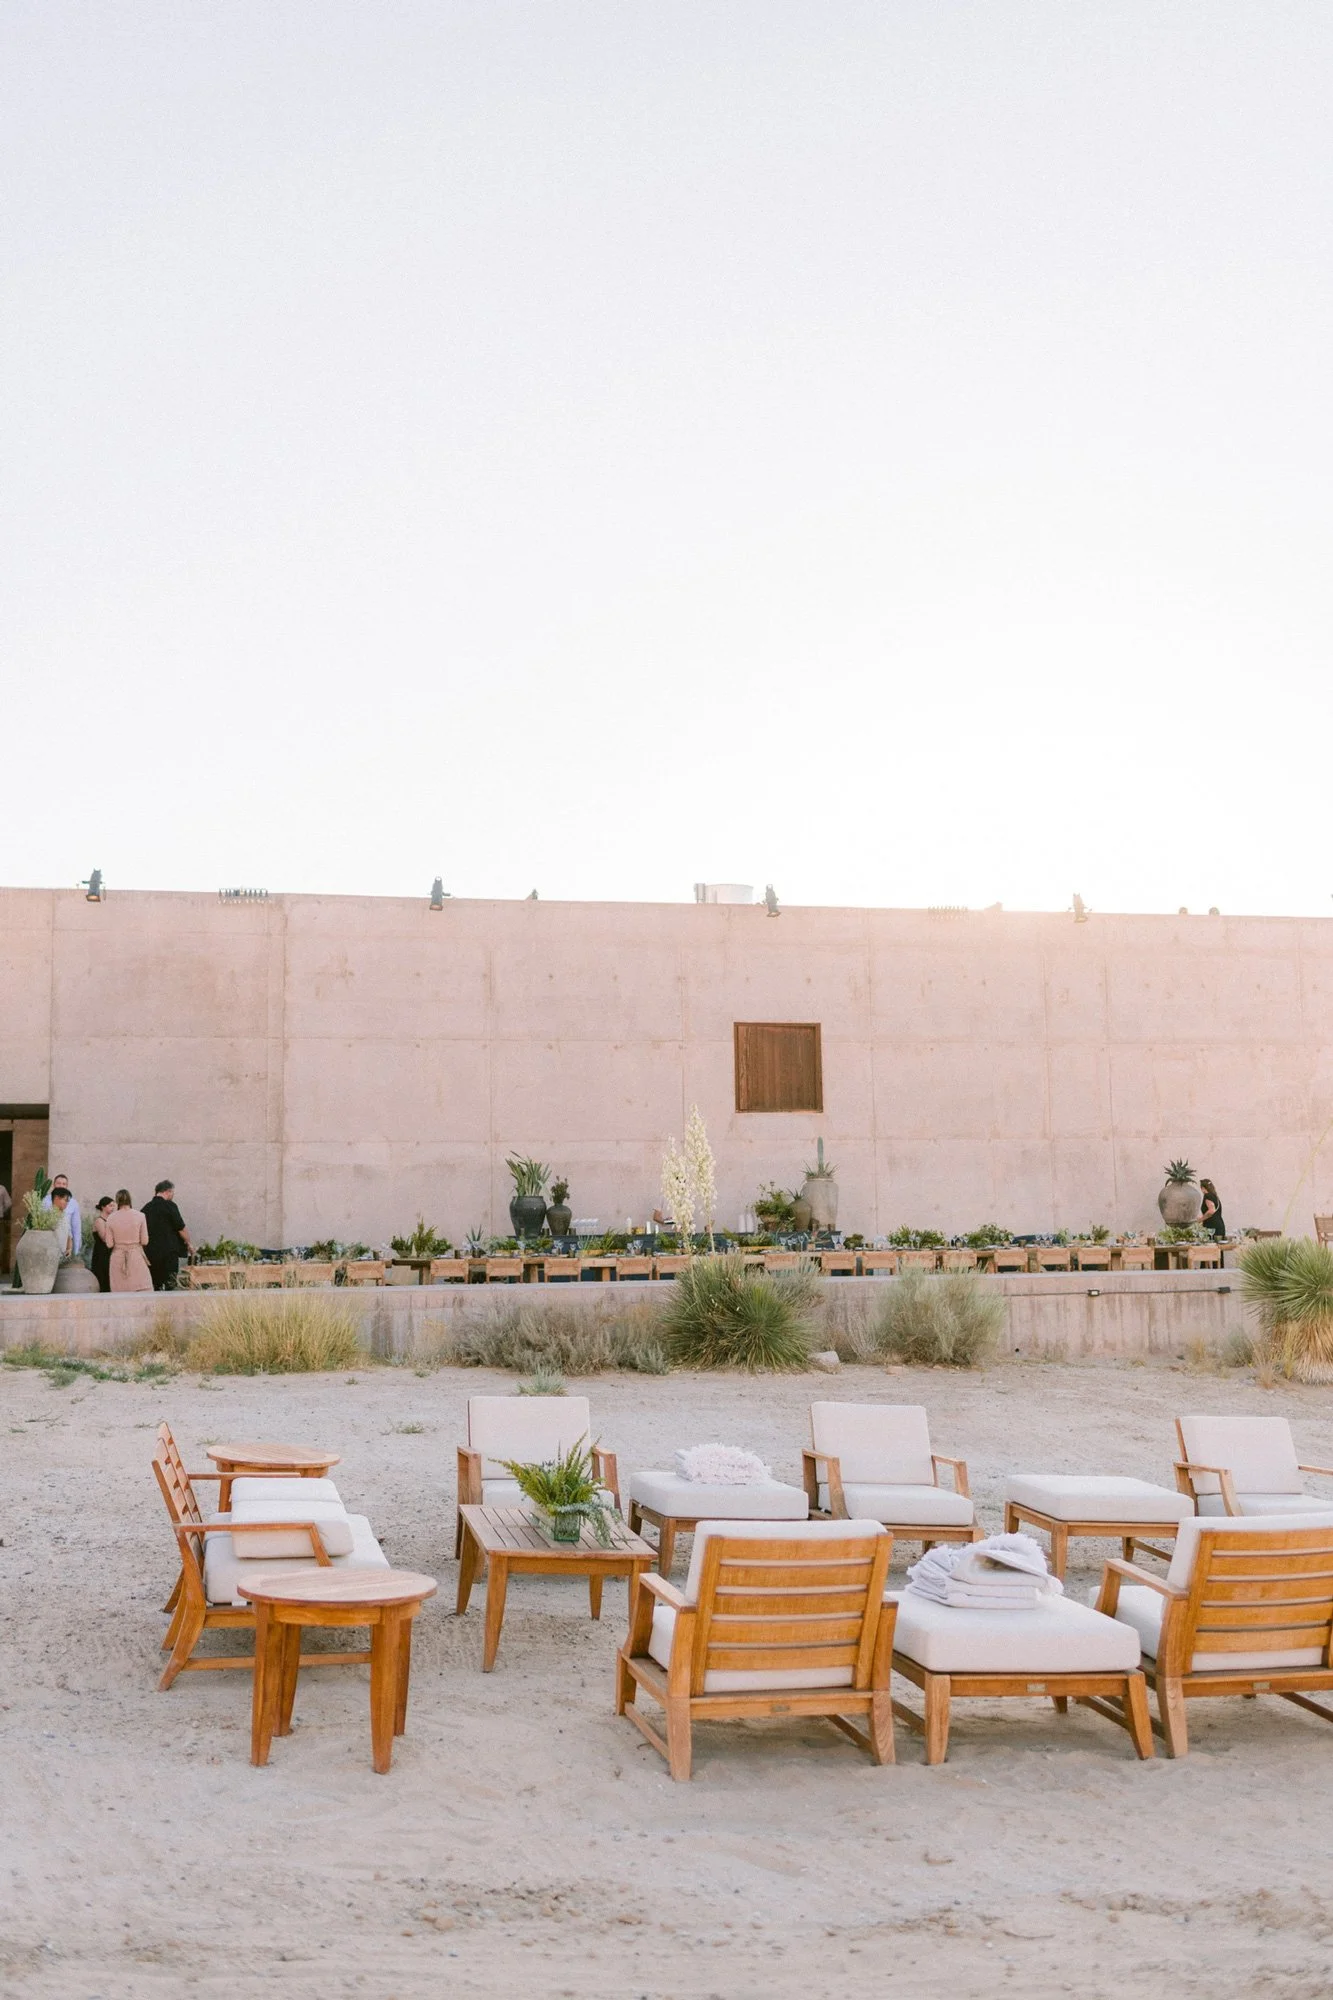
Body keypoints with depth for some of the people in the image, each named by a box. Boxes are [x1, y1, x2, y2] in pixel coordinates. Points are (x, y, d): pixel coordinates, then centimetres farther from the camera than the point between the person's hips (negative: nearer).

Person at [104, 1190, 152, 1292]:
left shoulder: (111, 1218, -3)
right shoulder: (139, 1216, -6)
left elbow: (109, 1244, -1)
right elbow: (145, 1241, -4)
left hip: (118, 1258, 1)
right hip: (136, 1255, -1)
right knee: (142, 1291, -3)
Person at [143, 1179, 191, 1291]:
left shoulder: (146, 1208, 9)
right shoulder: (169, 1206, -7)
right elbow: (181, 1228, -6)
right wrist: (189, 1243, 9)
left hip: (150, 1253, 6)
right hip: (169, 1252, -6)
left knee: (155, 1287, 8)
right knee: (170, 1286, -3)